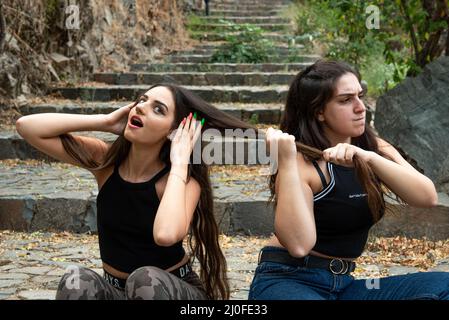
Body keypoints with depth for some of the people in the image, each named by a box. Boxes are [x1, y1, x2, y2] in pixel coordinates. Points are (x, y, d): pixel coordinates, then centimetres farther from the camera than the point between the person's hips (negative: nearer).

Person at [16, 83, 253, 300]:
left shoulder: (183, 179, -18)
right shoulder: (105, 160, -7)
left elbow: (166, 234, -41)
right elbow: (27, 126, -12)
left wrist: (179, 161, -28)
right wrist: (105, 122, -15)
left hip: (174, 291, -2)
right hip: (115, 289, 3)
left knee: (146, 279, -36)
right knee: (77, 282, -30)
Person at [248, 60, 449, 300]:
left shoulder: (374, 148, 5)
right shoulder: (302, 161, -13)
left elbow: (428, 198, -11)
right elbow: (299, 244, -26)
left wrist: (369, 158, -24)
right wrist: (286, 162, -28)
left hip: (342, 284, 6)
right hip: (286, 281, -6)